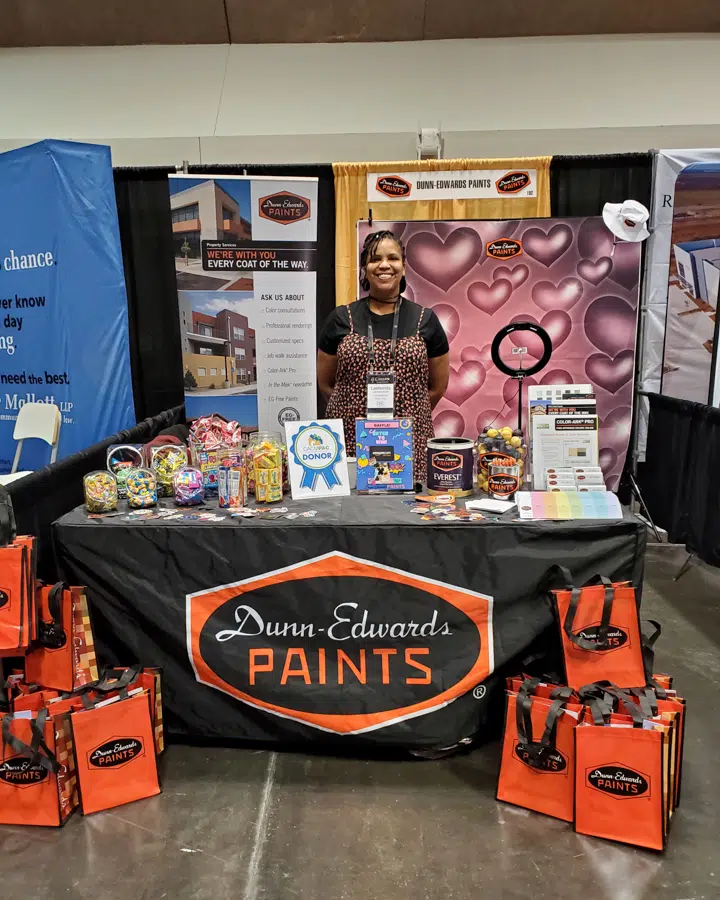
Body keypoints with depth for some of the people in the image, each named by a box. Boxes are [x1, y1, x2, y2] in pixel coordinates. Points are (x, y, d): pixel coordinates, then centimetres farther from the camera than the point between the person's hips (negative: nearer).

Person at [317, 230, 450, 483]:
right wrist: (354, 413, 9)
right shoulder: (340, 320, 6)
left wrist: (406, 416, 12)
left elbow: (438, 387, 13)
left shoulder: (425, 321, 7)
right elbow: (325, 383, 12)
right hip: (350, 440, 0)